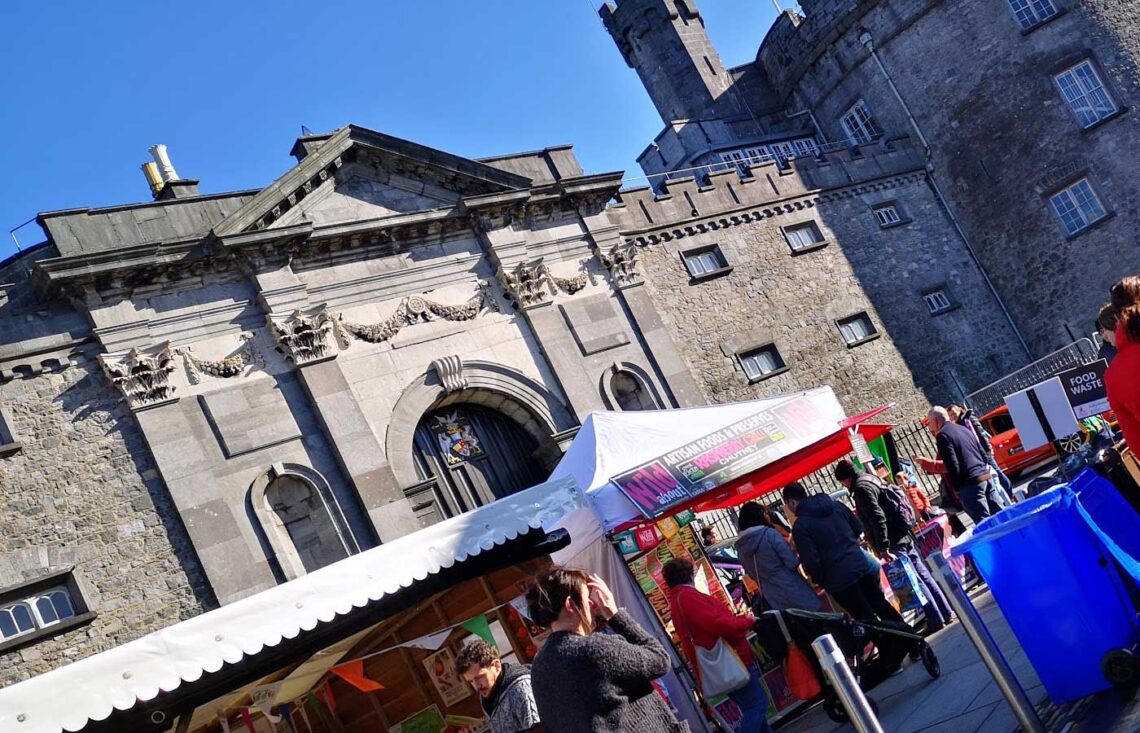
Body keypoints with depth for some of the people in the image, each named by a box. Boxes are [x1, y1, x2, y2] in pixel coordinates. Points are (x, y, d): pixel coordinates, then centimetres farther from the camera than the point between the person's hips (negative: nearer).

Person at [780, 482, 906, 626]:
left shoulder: (800, 526, -13)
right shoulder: (835, 505, 7)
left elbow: (811, 562, -16)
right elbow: (859, 528, 15)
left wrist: (818, 580, 2)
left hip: (838, 579, -6)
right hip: (861, 565, 6)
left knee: (866, 618, 6)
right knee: (881, 605, 21)